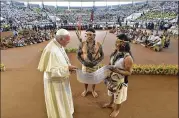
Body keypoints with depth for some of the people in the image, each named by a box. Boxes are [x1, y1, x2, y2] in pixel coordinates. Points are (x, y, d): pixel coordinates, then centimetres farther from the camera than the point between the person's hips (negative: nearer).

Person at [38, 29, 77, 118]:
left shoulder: (59, 45, -3)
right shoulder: (51, 50, -31)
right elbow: (52, 70, -28)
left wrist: (68, 66, -5)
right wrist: (67, 68, -27)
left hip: (61, 79, 9)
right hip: (55, 82, -9)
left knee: (63, 99, 29)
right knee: (58, 102, 13)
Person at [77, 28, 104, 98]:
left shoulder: (98, 44, -13)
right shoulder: (82, 44, -13)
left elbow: (102, 55, -3)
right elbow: (78, 55, -3)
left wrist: (96, 62, -18)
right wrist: (83, 62, -17)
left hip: (95, 66, 0)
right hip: (85, 65, 0)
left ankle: (93, 90, 46)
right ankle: (85, 90, 47)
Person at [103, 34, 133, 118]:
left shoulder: (127, 58, -29)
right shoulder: (116, 51, -7)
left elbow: (129, 72, -22)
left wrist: (117, 71, -33)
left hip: (120, 81, -6)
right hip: (111, 78, 7)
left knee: (118, 96, 19)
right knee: (111, 92, 30)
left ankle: (116, 110, 46)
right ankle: (110, 103, 59)